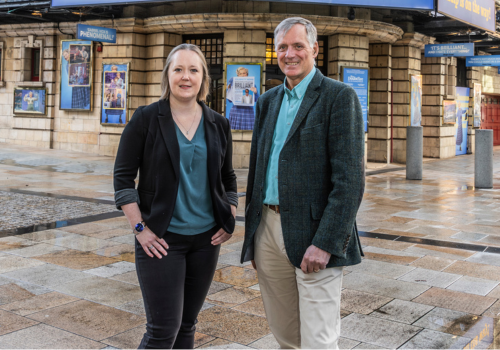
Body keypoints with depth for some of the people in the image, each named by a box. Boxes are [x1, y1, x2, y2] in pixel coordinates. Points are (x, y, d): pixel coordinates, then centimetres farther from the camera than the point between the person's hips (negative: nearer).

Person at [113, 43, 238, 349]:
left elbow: (228, 178, 16)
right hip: (161, 240, -4)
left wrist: (230, 221, 4)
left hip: (206, 239, 4)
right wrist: (140, 228, -10)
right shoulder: (146, 119, -5)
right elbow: (123, 177, -4)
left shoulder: (219, 125, 7)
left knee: (187, 325, 13)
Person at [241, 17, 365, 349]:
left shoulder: (339, 96, -6)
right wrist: (252, 233, 15)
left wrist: (325, 243, -20)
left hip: (314, 234, -6)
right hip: (268, 228, 6)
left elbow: (350, 178, -14)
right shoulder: (268, 101, 14)